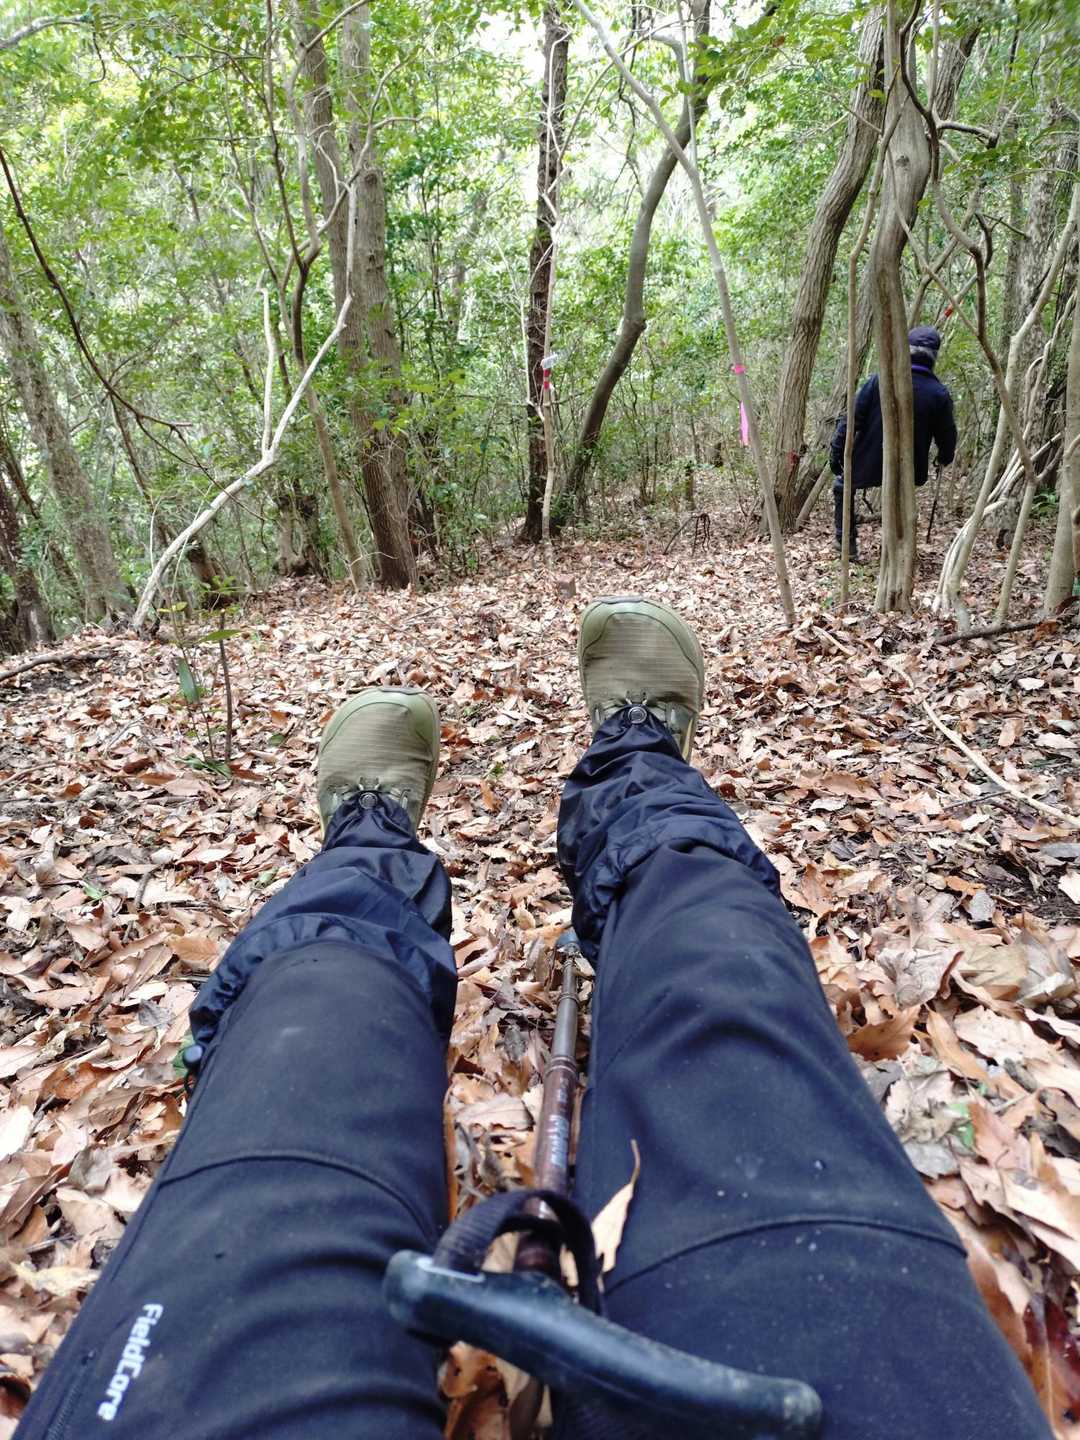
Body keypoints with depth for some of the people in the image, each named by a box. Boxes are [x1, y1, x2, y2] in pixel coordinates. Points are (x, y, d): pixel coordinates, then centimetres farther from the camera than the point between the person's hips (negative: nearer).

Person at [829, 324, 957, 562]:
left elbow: (852, 419, -11)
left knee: (842, 486, 25)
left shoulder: (880, 381, -12)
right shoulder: (940, 394, -7)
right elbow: (947, 437, 2)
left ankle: (847, 545, 20)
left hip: (868, 464, -2)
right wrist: (945, 458, 24)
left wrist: (836, 453, -2)